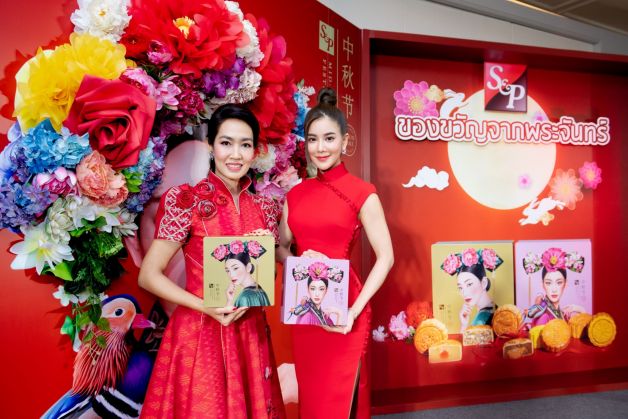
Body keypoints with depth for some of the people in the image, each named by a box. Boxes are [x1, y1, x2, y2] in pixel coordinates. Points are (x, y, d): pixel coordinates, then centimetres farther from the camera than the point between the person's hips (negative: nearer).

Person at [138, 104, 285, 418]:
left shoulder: (263, 208, 4)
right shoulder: (184, 201, -10)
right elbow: (148, 275, -10)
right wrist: (206, 307, -19)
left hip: (250, 333, 4)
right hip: (199, 332, -4)